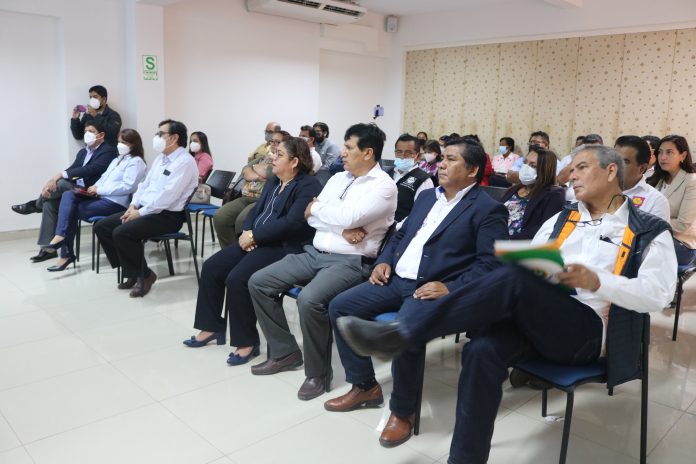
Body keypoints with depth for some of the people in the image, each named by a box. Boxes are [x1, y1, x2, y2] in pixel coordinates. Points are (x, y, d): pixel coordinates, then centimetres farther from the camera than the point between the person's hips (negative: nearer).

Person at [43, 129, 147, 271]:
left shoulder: (136, 162, -5)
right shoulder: (117, 160, 25)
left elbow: (128, 186, -17)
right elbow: (103, 178, 22)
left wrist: (99, 190, -15)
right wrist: (95, 188, -1)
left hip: (116, 203, -9)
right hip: (102, 197, 9)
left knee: (72, 210, -13)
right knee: (68, 195, -13)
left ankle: (66, 254, -4)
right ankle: (61, 236, -22)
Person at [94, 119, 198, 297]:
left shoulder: (185, 162, -14)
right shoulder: (160, 159, 16)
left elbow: (167, 195, -22)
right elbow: (144, 185, 19)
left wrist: (140, 212, -18)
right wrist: (133, 205, 2)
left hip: (167, 216, -10)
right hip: (144, 209, 10)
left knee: (122, 232, -27)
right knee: (101, 226, 1)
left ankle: (144, 275, -7)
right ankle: (130, 271, 8)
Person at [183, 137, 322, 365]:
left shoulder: (308, 186, -11)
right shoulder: (273, 182, 19)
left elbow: (292, 223, -22)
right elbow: (256, 210, 17)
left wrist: (254, 235, -18)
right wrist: (246, 232, -5)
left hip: (284, 248, -9)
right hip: (256, 241, 10)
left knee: (237, 279, -25)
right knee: (211, 267, 0)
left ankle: (247, 342, -9)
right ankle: (212, 327, 14)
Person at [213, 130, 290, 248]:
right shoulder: (263, 158, 27)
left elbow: (268, 173, -12)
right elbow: (245, 171, 13)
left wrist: (256, 167, 8)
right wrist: (259, 176, -7)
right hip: (246, 198, 7)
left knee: (243, 220, -32)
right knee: (219, 217, -14)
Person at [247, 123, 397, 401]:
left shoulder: (384, 186, -8)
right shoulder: (338, 178, 15)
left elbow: (349, 217, -22)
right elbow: (310, 217, 6)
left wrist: (317, 208, -3)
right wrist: (342, 228, -12)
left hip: (350, 262, -8)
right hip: (315, 253, 8)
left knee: (309, 299, -34)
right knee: (258, 282, -2)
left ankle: (317, 373, -9)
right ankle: (284, 351, 12)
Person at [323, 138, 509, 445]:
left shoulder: (488, 210, -4)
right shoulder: (427, 196, 19)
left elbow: (490, 264, -13)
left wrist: (451, 289, -23)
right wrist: (384, 260, 7)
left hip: (436, 289, -7)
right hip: (397, 280, 8)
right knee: (339, 307, -5)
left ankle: (402, 410, -8)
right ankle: (364, 386, 9)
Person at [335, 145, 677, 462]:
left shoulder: (650, 231, 8)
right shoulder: (560, 219, 22)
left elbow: (659, 293, -6)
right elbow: (525, 265, 17)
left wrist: (597, 282, -22)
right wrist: (526, 266, -8)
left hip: (588, 332, -4)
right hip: (535, 317, 4)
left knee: (513, 279, -33)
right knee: (482, 351, -30)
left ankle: (401, 333, -31)